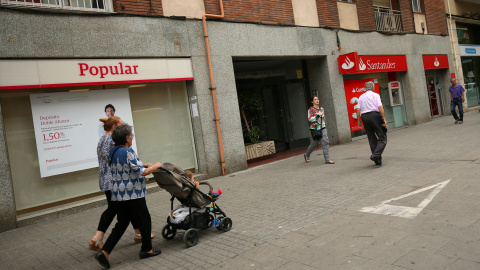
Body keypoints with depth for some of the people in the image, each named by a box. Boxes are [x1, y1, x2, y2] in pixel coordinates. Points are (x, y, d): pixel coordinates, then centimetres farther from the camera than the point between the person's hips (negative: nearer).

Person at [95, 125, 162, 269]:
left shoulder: (112, 152, 10)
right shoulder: (128, 152, -18)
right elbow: (142, 173, -19)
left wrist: (143, 165, 20)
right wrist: (155, 166, -2)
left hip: (117, 194, 8)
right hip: (132, 194, -8)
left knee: (121, 223, 15)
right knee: (145, 220, 9)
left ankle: (104, 252, 6)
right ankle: (146, 249, 22)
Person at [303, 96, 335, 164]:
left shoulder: (321, 109, 12)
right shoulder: (311, 109, -5)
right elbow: (310, 119, -16)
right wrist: (318, 115, -21)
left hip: (322, 128, 5)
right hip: (314, 129, -5)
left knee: (325, 143, -7)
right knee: (313, 144, 7)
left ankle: (327, 159, -7)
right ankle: (306, 155, 33)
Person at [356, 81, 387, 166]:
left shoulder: (361, 97, 15)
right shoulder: (375, 95, 3)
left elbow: (358, 110, 8)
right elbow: (380, 107, -8)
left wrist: (359, 121, 13)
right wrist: (384, 119, -9)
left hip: (364, 117, 5)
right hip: (374, 115, -5)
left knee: (372, 139, 11)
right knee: (382, 138, 0)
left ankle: (377, 160, 13)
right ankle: (376, 155, -21)